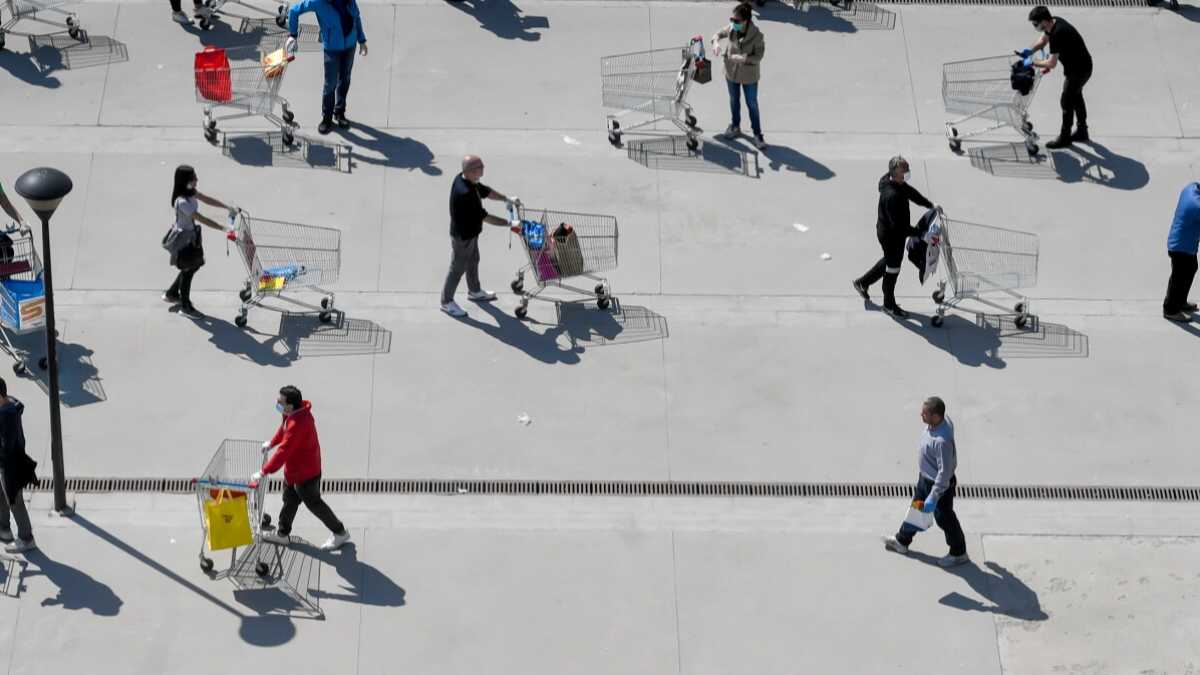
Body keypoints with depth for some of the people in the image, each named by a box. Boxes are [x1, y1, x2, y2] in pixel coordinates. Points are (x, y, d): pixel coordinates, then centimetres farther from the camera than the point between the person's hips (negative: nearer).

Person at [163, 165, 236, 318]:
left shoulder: (191, 192, -5)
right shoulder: (182, 202, -32)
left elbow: (207, 200, 4)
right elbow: (202, 219, -32)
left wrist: (228, 207, -6)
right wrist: (223, 228, -32)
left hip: (192, 235, 9)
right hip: (184, 238, -9)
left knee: (193, 266, 22)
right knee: (188, 270, 7)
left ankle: (171, 294, 41)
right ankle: (185, 306, 25)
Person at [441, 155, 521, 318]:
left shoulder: (464, 179, -9)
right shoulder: (465, 193, -39)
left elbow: (485, 191, 10)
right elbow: (485, 217, -33)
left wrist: (507, 199, 7)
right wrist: (510, 223, -27)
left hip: (470, 232, 9)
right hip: (462, 236, -9)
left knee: (473, 262, 28)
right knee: (457, 268, 9)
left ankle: (474, 291, 49)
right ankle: (446, 302, 27)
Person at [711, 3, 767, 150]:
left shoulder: (757, 35, -28)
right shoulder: (731, 29, -17)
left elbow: (758, 57, -21)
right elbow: (720, 33, 3)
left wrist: (743, 58, -36)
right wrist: (716, 42, -19)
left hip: (749, 76, -4)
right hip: (731, 72, 4)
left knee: (752, 105, 9)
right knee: (734, 101, 23)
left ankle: (757, 135, 23)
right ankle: (735, 127, 44)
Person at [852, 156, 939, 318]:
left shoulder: (900, 184, -7)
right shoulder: (891, 195, -35)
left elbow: (912, 193, 11)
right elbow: (898, 225, -34)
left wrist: (931, 205, 0)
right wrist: (921, 233, -30)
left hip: (897, 232, 9)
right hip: (891, 236, -9)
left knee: (889, 261, 29)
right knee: (892, 269, 11)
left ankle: (862, 282, 47)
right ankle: (889, 305, 31)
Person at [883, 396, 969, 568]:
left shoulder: (942, 440, -41)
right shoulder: (941, 420, -14)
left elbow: (944, 472, -33)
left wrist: (933, 498, -27)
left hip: (940, 483, -9)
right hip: (925, 477, 9)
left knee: (944, 518, 13)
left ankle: (958, 553, 36)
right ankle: (902, 541, 47)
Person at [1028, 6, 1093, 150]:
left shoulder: (1057, 34, -33)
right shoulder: (1054, 22, -3)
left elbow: (1051, 63, -33)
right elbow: (1043, 40, 14)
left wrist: (1033, 62, -21)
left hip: (1079, 70, -10)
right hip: (1082, 66, 10)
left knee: (1066, 101, 0)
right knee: (1076, 98, 23)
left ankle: (1064, 138, 11)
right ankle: (1082, 132, 37)